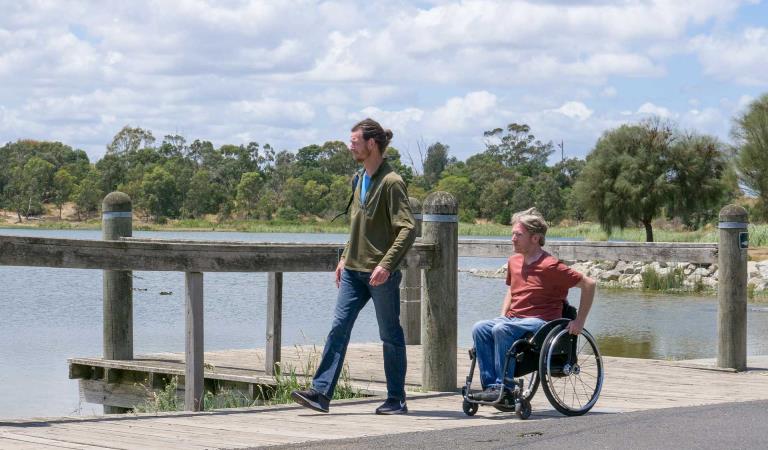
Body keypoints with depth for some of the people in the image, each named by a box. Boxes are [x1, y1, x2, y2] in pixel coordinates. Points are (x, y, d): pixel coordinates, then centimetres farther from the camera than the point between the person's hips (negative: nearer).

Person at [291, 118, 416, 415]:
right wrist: (345, 257, 18)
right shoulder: (359, 179, 15)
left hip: (380, 274, -8)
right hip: (354, 270, 8)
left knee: (390, 334, 3)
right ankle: (321, 392, -2)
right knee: (339, 328, 0)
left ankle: (397, 399, 12)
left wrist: (386, 264, -25)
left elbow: (408, 228, -18)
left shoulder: (391, 182, -12)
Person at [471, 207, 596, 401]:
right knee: (480, 328, -21)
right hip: (513, 319, 7)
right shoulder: (514, 261, 12)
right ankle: (490, 385, -22)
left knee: (502, 330, -33)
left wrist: (579, 322, -9)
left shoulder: (551, 266, -11)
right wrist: (503, 315, 14)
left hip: (540, 321, -7)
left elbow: (589, 284, -9)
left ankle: (504, 388, -27)